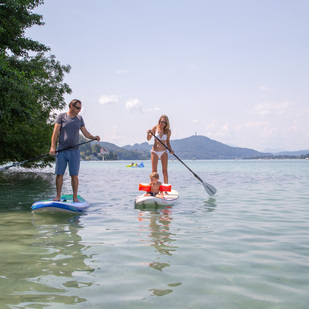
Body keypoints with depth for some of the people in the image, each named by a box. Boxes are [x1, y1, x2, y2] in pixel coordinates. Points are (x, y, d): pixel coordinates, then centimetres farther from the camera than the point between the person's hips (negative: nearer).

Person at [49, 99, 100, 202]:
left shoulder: (79, 118, 13)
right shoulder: (62, 116, 3)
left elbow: (85, 133, 10)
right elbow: (56, 131, -2)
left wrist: (94, 137, -10)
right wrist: (53, 146, -12)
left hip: (75, 151, 2)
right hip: (62, 150, -2)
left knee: (74, 175, 0)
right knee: (59, 174, -1)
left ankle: (75, 197, 6)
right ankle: (58, 196, 10)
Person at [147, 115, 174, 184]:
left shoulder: (168, 131, 0)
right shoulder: (155, 128, -2)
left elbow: (167, 142, 12)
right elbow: (148, 139, 1)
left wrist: (170, 150, -4)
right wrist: (148, 133, -19)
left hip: (164, 152, 0)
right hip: (154, 152, 0)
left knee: (165, 171, -2)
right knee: (154, 171, -1)